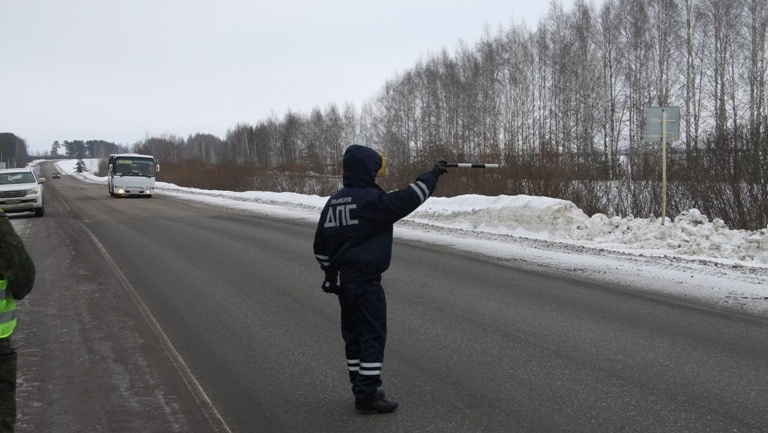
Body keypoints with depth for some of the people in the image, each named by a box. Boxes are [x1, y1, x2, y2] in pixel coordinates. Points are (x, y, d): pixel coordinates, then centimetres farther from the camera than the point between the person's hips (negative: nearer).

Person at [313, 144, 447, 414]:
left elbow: (321, 244, 14)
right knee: (373, 336, -4)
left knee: (353, 335, 15)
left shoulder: (334, 202, 9)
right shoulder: (371, 200, -17)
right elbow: (407, 200, -15)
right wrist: (432, 175, -3)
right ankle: (368, 396, -4)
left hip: (343, 280, 9)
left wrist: (330, 273, 23)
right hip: (366, 281, -9)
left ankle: (362, 389, 24)